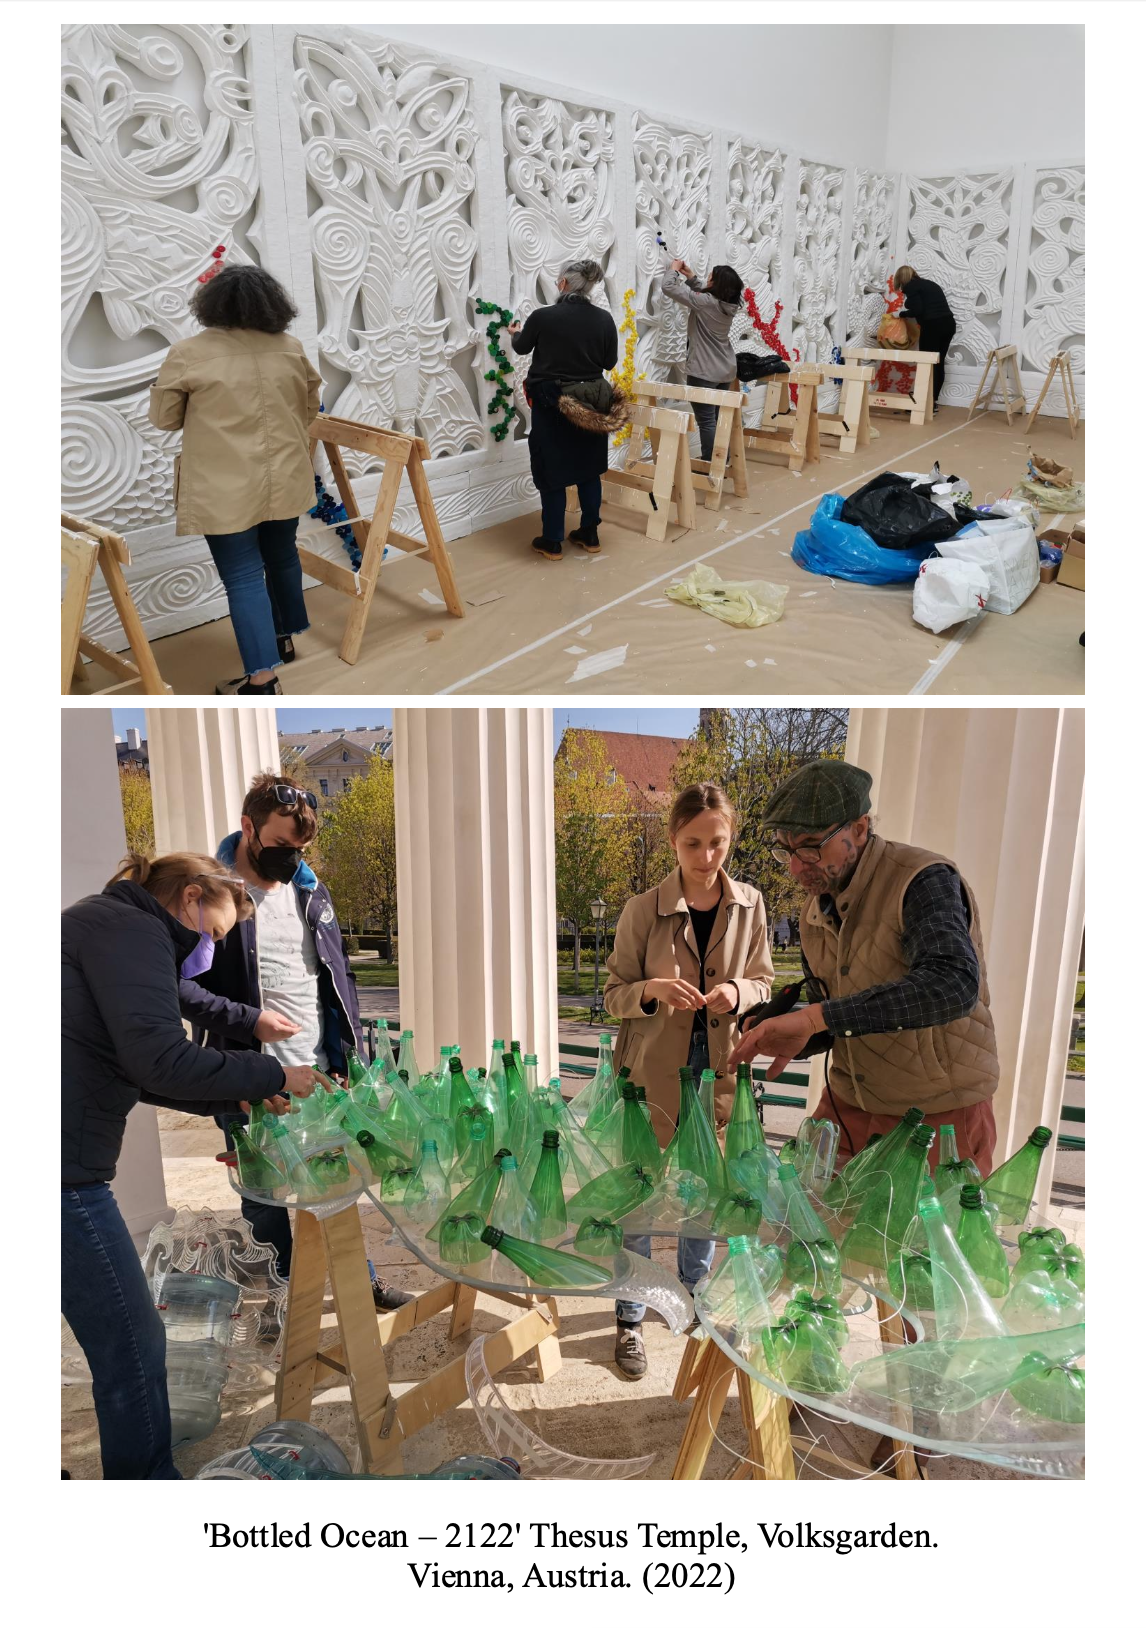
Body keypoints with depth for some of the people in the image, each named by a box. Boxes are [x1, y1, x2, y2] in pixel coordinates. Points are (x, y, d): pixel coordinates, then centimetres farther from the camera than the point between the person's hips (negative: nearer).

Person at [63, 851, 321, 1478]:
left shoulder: (102, 923, 20)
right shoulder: (130, 928, -11)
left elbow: (134, 1073, 23)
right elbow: (160, 1061, -22)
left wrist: (237, 1099, 16)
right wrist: (274, 1076, -10)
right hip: (65, 1172, -10)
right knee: (134, 1348, 3)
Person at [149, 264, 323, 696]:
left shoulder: (188, 355, -9)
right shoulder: (291, 349, 2)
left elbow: (164, 419, 0)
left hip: (227, 489, -4)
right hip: (286, 479, 4)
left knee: (243, 578, -2)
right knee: (282, 556, 22)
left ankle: (261, 679, -4)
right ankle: (285, 638, 38)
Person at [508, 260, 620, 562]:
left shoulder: (542, 316, -13)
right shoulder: (604, 319, -7)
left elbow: (522, 347, 5)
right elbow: (610, 362, 3)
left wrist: (515, 333, 28)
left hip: (551, 405, -3)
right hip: (591, 406, 3)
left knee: (552, 473, 6)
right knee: (589, 470, 16)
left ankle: (552, 542, 12)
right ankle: (590, 535, 23)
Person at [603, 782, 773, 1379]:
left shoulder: (749, 907, -1)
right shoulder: (643, 910, -10)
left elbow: (764, 983, 9)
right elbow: (613, 995, -4)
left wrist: (738, 992, -14)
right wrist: (652, 989, -25)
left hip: (719, 1070, 3)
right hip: (654, 1072, -3)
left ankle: (691, 1294, 39)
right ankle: (629, 1317, 23)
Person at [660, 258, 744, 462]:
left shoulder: (705, 302, -19)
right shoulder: (728, 305, 3)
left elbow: (668, 286, -14)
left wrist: (674, 269, 3)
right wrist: (690, 276, 19)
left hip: (704, 372, -8)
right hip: (726, 370, 8)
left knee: (706, 421, -6)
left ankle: (710, 465, -6)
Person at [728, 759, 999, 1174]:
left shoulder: (924, 882, -20)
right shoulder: (815, 911, 3)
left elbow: (953, 984, -38)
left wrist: (816, 1016, -41)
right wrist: (793, 1041, -10)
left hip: (938, 1115, -6)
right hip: (847, 1106, 6)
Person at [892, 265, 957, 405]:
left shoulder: (910, 286, 0)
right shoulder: (928, 283, 24)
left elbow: (917, 310, -11)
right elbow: (932, 306, 18)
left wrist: (901, 314, 3)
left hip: (933, 325, -8)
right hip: (948, 323, 8)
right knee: (938, 364, 10)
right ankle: (933, 400, 11)